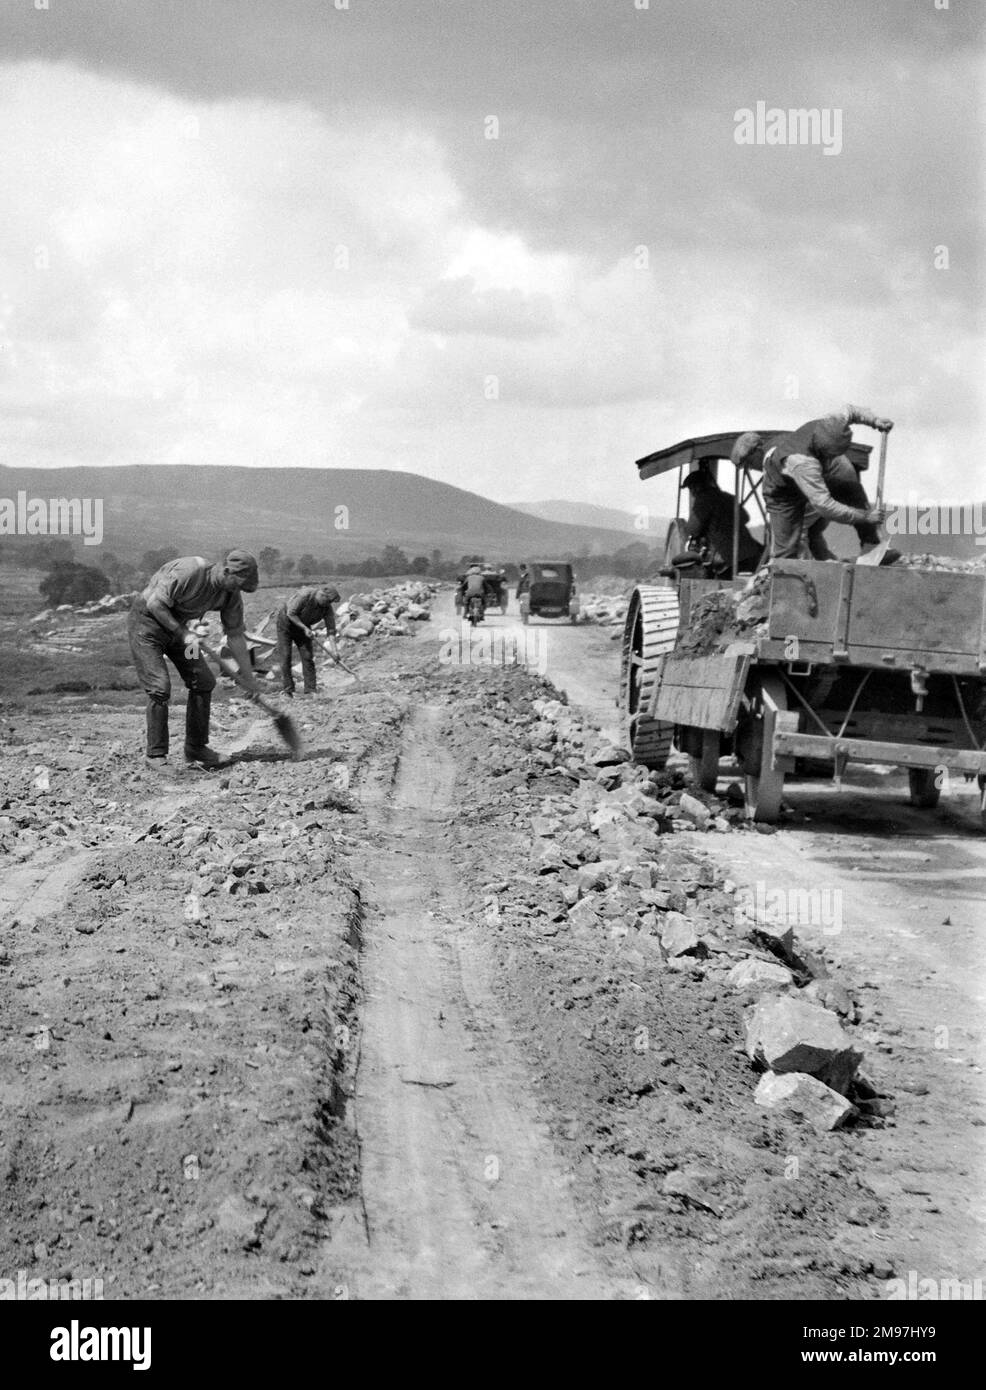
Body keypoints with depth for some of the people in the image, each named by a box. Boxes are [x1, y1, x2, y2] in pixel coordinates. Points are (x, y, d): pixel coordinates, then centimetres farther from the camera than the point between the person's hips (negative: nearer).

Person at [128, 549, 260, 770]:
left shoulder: (231, 595, -10)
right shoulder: (189, 572, -32)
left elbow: (236, 636, 0)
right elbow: (155, 604, -28)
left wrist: (249, 679, 2)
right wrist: (183, 633, -30)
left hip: (177, 626, 8)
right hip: (147, 622, -8)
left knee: (203, 682, 2)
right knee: (160, 687, -16)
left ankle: (195, 748, 14)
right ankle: (155, 755, -6)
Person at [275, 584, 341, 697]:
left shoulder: (327, 608, -16)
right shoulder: (304, 596, -33)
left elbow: (331, 629, -14)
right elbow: (291, 613, -26)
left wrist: (334, 650, -21)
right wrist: (305, 628, -28)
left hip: (302, 626, 5)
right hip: (285, 623, -5)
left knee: (308, 657, -4)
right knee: (285, 657, -8)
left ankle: (310, 690, -2)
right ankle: (288, 690, -6)